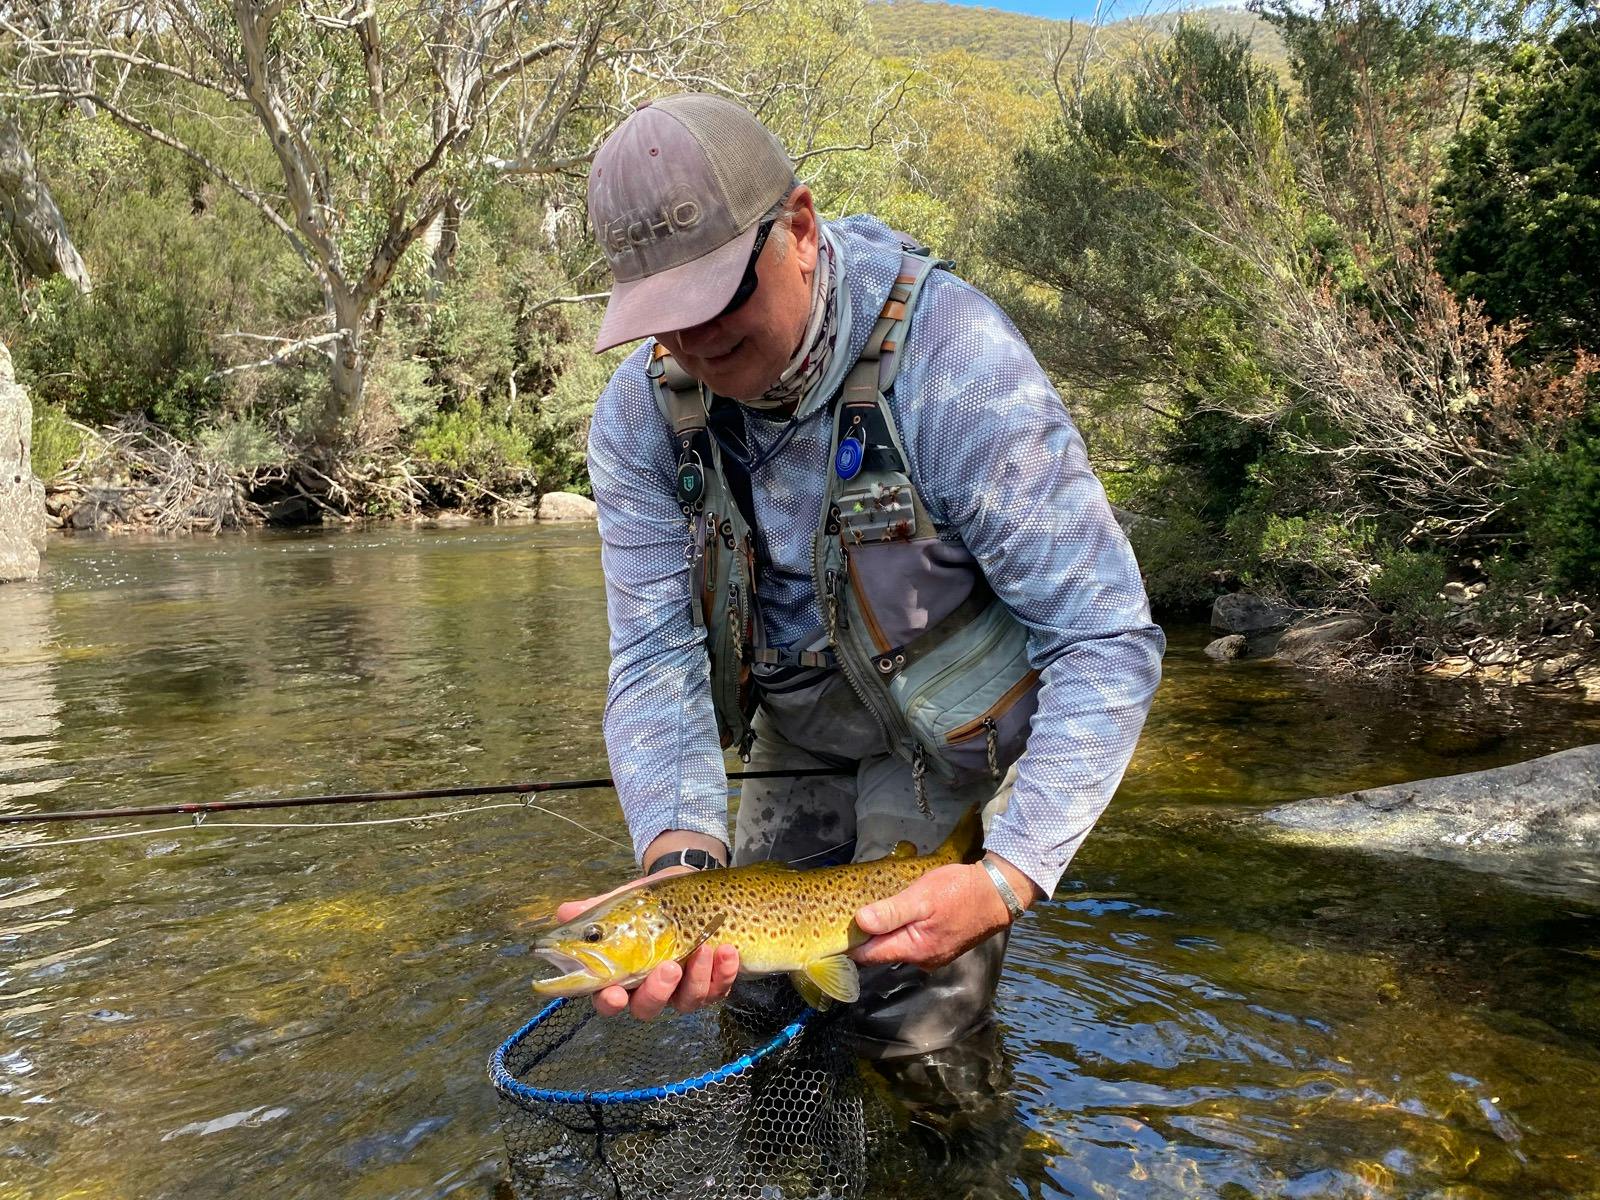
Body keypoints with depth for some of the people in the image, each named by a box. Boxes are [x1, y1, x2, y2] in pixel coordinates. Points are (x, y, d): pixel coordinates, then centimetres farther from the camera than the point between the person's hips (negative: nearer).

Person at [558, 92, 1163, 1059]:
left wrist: (1009, 880, -38)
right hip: (792, 728, 5)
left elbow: (1108, 642, -30)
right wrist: (679, 854, -35)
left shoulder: (952, 357, -30)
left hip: (954, 724, -4)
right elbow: (657, 657, -17)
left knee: (914, 1031, -6)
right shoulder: (640, 414, -15)